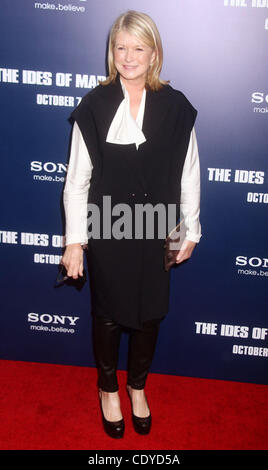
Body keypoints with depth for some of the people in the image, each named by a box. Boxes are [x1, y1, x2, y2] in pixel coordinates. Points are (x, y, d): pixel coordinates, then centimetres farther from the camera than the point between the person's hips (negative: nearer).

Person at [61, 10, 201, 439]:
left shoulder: (176, 107, -4)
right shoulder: (94, 106, -7)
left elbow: (188, 174, 3)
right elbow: (77, 179, -6)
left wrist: (190, 230, 5)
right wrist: (75, 240, -7)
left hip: (156, 233, 2)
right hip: (107, 231, -1)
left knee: (150, 314, 15)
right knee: (108, 315, 15)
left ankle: (138, 386, 42)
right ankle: (108, 388, 41)